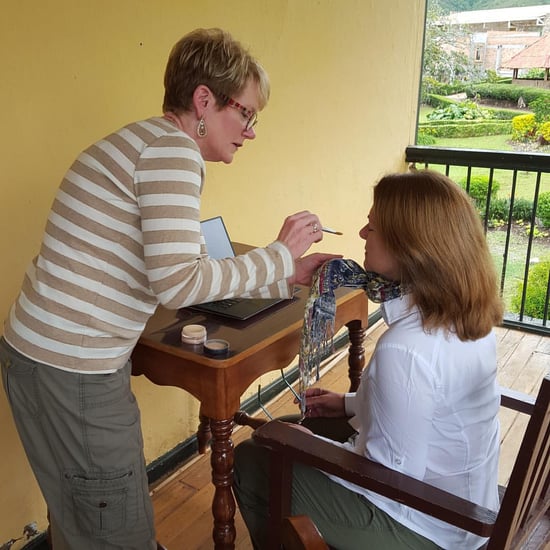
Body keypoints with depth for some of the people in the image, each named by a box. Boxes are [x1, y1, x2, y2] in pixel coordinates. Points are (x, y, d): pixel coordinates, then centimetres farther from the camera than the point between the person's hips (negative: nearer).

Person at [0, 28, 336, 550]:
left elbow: (182, 265, 14)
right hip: (73, 372, -10)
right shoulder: (172, 147, -16)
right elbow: (178, 284, -27)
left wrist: (290, 277, 10)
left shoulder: (147, 142, 15)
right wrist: (280, 255, -14)